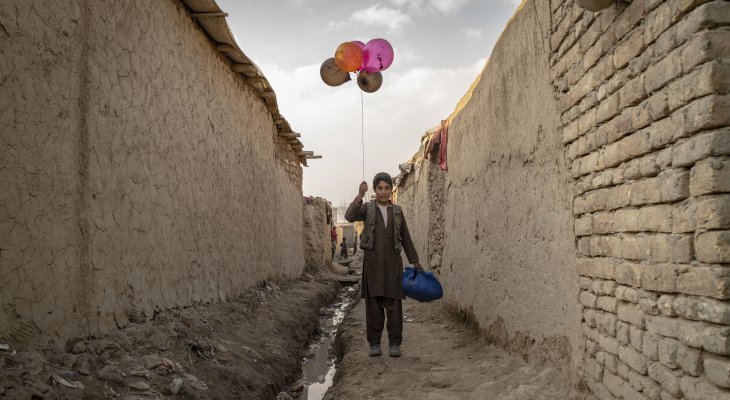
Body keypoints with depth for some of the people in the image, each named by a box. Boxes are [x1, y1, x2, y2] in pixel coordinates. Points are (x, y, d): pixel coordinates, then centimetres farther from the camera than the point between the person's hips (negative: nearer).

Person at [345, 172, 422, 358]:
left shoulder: (397, 211, 11)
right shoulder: (367, 208, 4)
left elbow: (405, 238, 17)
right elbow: (350, 216, -17)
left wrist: (414, 260, 15)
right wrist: (359, 196, -30)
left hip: (393, 263, 2)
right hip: (372, 262, -1)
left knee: (394, 304, 0)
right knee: (373, 304, 2)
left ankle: (394, 343, 7)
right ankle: (374, 344, 9)